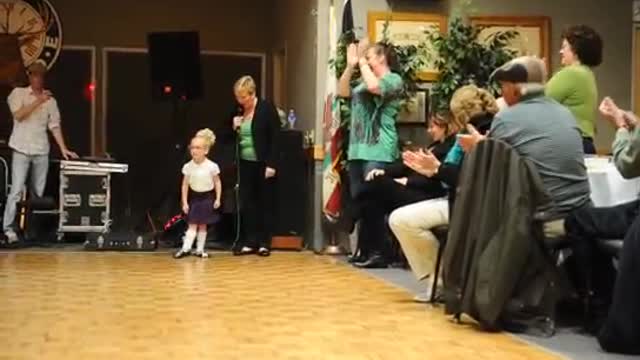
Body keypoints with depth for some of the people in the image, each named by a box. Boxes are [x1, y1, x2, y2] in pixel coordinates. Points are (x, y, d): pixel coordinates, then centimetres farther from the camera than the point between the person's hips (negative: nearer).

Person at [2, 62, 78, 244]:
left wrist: (63, 148, 0)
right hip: (21, 149, -3)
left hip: (41, 151, 3)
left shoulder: (50, 100, 10)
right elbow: (18, 115, -11)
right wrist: (38, 101, -17)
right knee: (17, 190, -11)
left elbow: (55, 125, 8)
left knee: (38, 192, 4)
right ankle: (9, 228, -9)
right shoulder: (18, 93, 3)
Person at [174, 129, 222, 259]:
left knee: (202, 225, 6)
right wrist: (184, 202, -4)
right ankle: (186, 248, -2)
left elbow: (217, 183, -3)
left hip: (207, 197, -1)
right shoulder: (188, 166, -8)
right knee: (192, 224, -1)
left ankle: (200, 249, 14)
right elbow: (185, 185, -2)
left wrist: (217, 199, -6)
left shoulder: (212, 166, -14)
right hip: (194, 197, 1)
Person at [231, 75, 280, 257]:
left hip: (263, 164, -5)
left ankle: (264, 243, 10)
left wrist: (271, 164, -17)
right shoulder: (239, 111, 9)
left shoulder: (267, 108, -8)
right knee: (247, 203, 5)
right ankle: (250, 242, 11)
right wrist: (234, 128, -4)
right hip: (245, 164, 6)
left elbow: (275, 138, -12)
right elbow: (234, 139, 18)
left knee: (265, 203, 3)